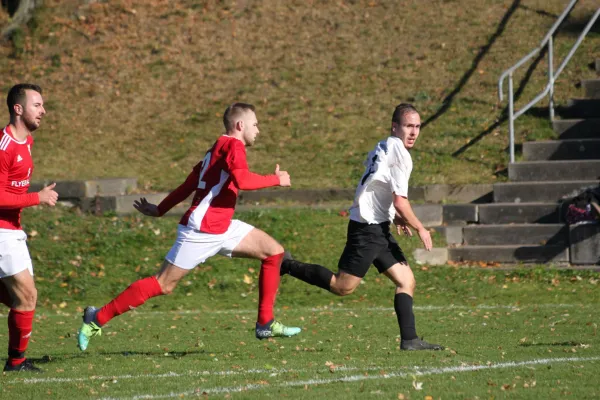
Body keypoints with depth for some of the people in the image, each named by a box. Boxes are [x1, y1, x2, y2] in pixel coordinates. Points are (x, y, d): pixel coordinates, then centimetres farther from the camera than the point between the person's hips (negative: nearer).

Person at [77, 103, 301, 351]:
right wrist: (275, 180, -15)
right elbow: (241, 180, -27)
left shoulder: (219, 149, 19)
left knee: (274, 252, 4)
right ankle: (98, 318, 1)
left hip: (221, 229, 10)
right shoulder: (233, 145, -9)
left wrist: (160, 210, 26)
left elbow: (188, 185, 22)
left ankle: (265, 324, 5)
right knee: (163, 285, -7)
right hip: (200, 230, -10)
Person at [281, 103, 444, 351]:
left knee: (407, 281, 5)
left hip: (377, 229, 10)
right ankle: (289, 266, 4)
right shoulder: (398, 152, -14)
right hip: (368, 228, -10)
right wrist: (420, 229, -4)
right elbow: (400, 201, -17)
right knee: (342, 287, -7)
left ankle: (409, 340, 1)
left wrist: (394, 217, 19)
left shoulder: (382, 148, 16)